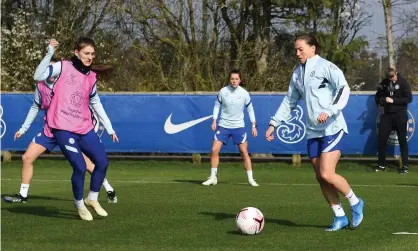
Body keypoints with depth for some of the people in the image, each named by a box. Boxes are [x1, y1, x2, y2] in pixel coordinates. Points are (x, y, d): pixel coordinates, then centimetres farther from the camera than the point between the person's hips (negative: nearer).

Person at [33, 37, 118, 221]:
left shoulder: (91, 77, 13)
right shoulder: (63, 67, -3)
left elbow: (95, 103, 23)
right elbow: (38, 76, -15)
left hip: (84, 128, 6)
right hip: (63, 128, -6)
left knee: (102, 162, 1)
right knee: (80, 167, -14)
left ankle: (92, 199, 23)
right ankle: (79, 204, 11)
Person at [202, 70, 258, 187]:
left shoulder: (244, 93, -7)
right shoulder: (223, 91, -7)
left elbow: (250, 109, 4)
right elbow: (217, 105, 6)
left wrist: (254, 125, 2)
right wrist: (214, 121, -2)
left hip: (239, 126, -1)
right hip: (223, 126, 1)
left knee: (244, 151, -5)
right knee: (215, 150, -5)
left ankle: (250, 179, 4)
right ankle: (213, 178, 7)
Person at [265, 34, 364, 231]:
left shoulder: (326, 67, -8)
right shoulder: (297, 73, 14)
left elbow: (344, 89, -17)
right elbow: (290, 101, 22)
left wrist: (330, 111, -29)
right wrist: (274, 124, 18)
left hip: (333, 128, -7)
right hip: (313, 131, 7)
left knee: (327, 174, -16)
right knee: (321, 178, 4)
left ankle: (355, 203, 7)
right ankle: (340, 217, 16)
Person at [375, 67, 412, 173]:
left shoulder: (403, 82, -7)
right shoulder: (384, 83, 5)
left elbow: (409, 98, -13)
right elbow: (378, 96, 18)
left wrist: (393, 100, -18)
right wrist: (381, 101, -4)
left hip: (400, 114, -4)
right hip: (387, 114, 4)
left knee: (402, 140, -1)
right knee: (381, 138, 1)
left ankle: (405, 166, 4)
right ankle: (382, 164, 13)